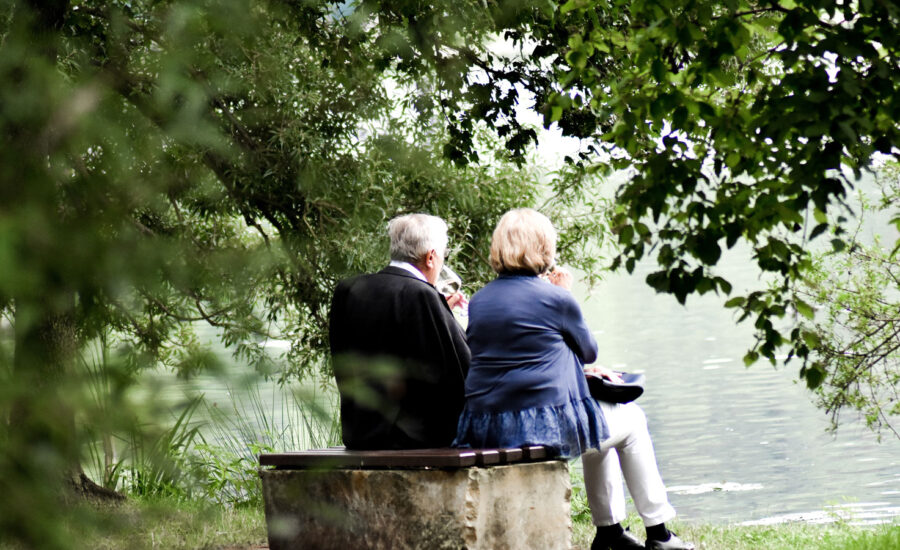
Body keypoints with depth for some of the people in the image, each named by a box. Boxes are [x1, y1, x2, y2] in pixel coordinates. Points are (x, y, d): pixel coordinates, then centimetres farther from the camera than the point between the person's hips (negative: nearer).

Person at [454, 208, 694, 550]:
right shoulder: (555, 299, -9)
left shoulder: (478, 301, 10)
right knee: (631, 420, 22)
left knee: (599, 424, 34)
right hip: (545, 425, -7)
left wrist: (577, 368, 28)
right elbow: (588, 351, 8)